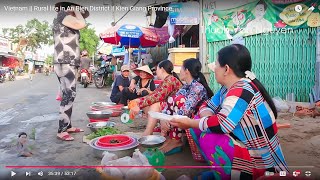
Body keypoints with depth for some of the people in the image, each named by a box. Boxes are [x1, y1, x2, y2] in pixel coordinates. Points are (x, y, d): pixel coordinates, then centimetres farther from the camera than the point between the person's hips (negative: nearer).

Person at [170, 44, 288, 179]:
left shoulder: (242, 91, -25)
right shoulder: (229, 87, 4)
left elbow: (220, 125, -33)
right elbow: (208, 106, 9)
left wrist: (189, 123, -19)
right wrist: (209, 119, -15)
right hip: (243, 144, 9)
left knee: (207, 137, -26)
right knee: (199, 126, 2)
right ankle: (220, 169, 8)